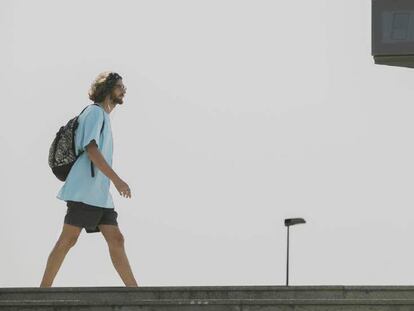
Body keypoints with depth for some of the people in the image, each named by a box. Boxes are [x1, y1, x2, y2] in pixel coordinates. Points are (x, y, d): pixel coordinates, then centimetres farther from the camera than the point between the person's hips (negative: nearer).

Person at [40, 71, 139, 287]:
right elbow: (91, 149, -17)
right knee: (68, 239, -10)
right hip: (85, 190, -9)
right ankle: (45, 289, -9)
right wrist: (117, 180, -20)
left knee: (116, 241, 2)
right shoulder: (95, 112, -4)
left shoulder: (103, 116, 24)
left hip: (100, 194, 9)